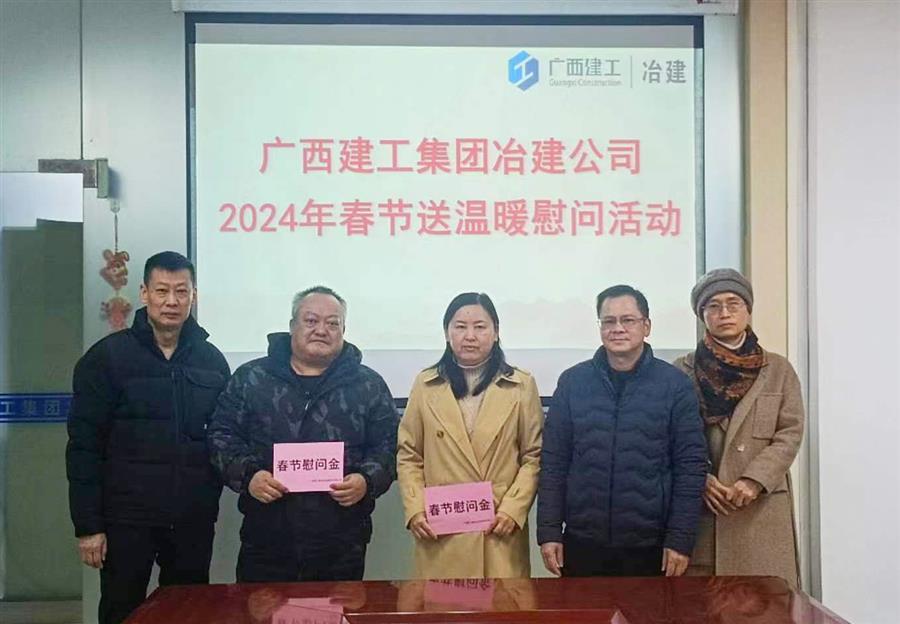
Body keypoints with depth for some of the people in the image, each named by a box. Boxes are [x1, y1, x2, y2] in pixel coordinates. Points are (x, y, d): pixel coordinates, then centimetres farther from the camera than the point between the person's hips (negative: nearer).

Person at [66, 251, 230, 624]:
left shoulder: (212, 361, 6)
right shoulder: (108, 356, -4)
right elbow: (84, 446, -6)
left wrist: (210, 501, 6)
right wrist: (87, 525, -9)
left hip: (193, 520, 3)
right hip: (126, 519, -3)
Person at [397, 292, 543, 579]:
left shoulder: (521, 385, 4)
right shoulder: (425, 384, 7)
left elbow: (534, 456, 3)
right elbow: (408, 456, 8)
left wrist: (513, 509, -8)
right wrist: (415, 510, -4)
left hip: (501, 531, 0)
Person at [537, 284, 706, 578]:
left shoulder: (675, 384, -1)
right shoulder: (572, 381, 3)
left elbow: (690, 466, -1)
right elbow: (553, 462, 3)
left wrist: (680, 539, -6)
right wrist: (549, 531, -1)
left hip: (649, 548, -1)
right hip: (582, 543, 1)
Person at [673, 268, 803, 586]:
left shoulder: (779, 369, 10)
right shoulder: (681, 370, 6)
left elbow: (790, 434, 2)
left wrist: (754, 481, -11)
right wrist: (701, 479, -12)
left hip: (761, 508, 1)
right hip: (698, 506, -1)